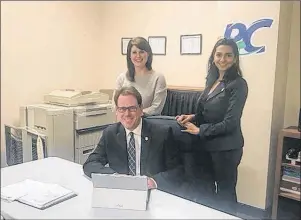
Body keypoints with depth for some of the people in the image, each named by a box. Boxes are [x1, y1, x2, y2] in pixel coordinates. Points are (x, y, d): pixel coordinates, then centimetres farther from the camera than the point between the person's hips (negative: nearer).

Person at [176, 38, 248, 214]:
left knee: (225, 192, 9)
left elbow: (230, 122, -19)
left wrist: (199, 130, -14)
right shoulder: (212, 80, 7)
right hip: (208, 145, 7)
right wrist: (193, 117, -4)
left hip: (226, 147, -7)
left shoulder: (238, 84, -15)